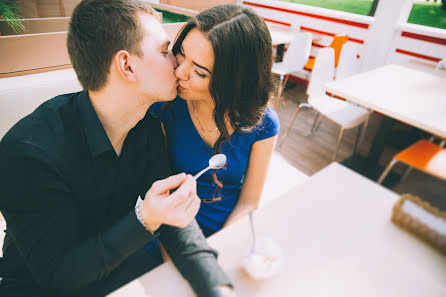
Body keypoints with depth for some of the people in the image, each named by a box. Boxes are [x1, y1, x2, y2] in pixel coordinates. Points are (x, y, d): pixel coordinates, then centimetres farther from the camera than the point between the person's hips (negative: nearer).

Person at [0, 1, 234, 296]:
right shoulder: (28, 151, -29)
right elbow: (57, 273, -22)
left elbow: (173, 213, -12)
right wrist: (146, 219, -37)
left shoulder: (149, 128, -12)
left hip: (116, 261, 4)